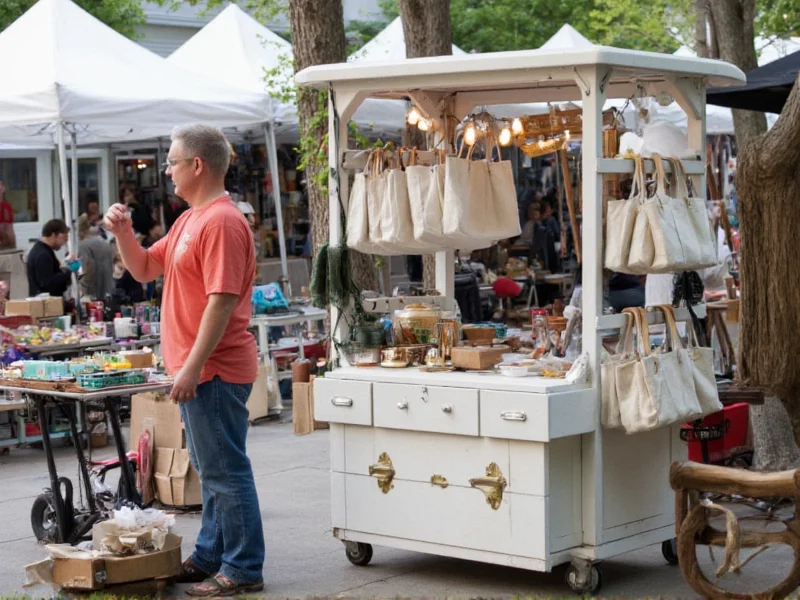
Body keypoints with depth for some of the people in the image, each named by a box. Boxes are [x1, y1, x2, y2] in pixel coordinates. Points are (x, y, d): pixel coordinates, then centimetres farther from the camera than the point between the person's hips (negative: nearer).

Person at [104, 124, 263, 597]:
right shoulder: (190, 220, 16)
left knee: (225, 471, -5)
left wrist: (193, 366, -25)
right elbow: (145, 269, 23)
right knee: (214, 470, 17)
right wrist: (123, 233, 4)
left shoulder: (222, 222, -18)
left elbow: (222, 300, -24)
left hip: (214, 370, -10)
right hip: (199, 369, 10)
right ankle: (212, 557, 27)